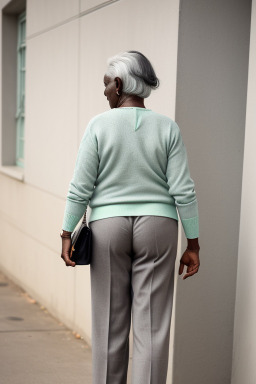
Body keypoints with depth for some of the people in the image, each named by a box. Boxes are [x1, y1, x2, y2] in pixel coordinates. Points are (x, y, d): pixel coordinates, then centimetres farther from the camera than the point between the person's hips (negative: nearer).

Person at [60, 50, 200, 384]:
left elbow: (80, 188, -7)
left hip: (108, 229, 0)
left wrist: (67, 234, 2)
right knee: (152, 327, 3)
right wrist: (193, 245, 1)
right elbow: (184, 191, -5)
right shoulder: (167, 127, -2)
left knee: (110, 325, 10)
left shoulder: (100, 125, -7)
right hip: (157, 228, 1)